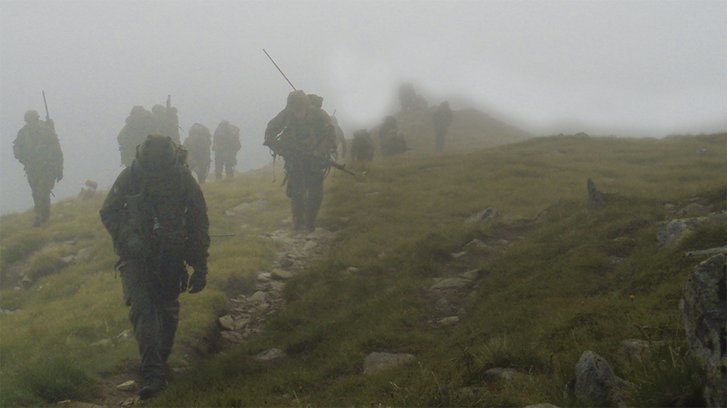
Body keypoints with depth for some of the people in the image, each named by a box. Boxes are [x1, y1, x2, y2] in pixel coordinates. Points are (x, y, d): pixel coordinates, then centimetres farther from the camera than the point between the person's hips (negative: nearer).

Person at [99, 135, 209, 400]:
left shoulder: (184, 180, -14)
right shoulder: (130, 177, -16)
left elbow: (199, 226, -6)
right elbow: (108, 213, -4)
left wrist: (200, 269, -4)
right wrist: (127, 237, -22)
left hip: (170, 258, 2)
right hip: (136, 255, -1)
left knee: (168, 310, 13)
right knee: (142, 308, -17)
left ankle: (161, 361, 36)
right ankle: (153, 373, -23)